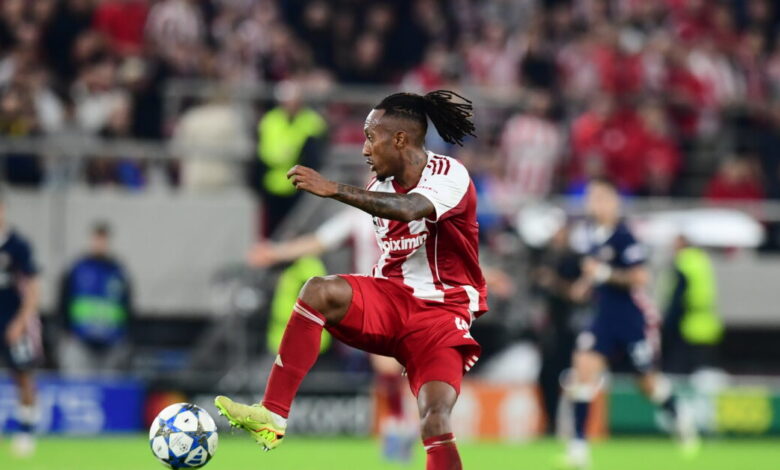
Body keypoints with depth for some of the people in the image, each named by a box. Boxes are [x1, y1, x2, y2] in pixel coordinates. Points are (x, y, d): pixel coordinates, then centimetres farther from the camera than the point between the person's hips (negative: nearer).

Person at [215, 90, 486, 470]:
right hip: (391, 300, 5)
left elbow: (409, 209, -35)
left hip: (440, 313, -5)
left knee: (435, 423, -21)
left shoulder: (448, 175, -14)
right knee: (319, 291, -26)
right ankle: (272, 415, -32)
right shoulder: (380, 187, 7)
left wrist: (335, 190, -41)